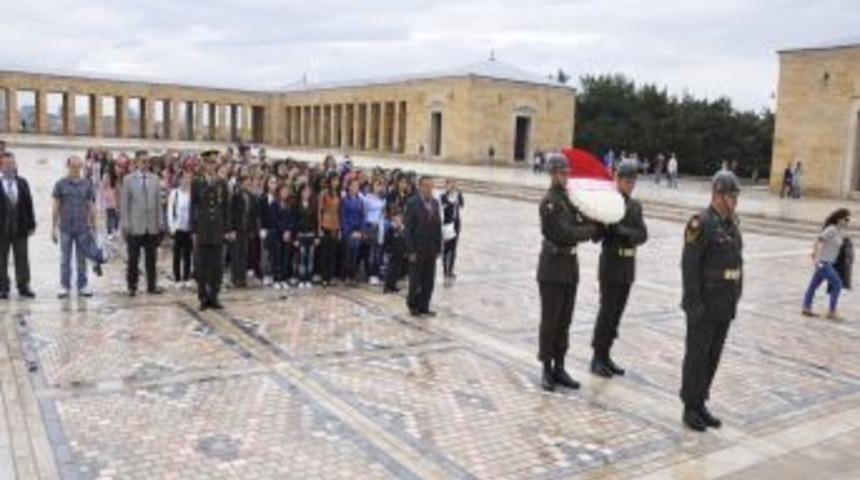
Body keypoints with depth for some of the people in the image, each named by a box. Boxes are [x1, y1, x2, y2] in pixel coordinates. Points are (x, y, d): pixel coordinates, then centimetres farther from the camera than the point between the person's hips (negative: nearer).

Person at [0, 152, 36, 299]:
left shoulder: (23, 183, 7)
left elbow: (29, 205, 7)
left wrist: (31, 225, 4)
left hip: (20, 228, 3)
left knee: (22, 259, 7)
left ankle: (23, 286, 15)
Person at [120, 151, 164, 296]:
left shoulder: (155, 179, 7)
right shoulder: (128, 180, 0)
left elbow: (158, 202, 9)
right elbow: (124, 204, -1)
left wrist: (160, 223, 5)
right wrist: (125, 224, -5)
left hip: (152, 226, 2)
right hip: (135, 226, -2)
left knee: (151, 258, 7)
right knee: (133, 259, 4)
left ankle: (152, 286, 16)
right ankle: (132, 287, 14)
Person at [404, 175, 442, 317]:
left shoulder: (435, 203, 8)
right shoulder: (412, 203, -9)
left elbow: (438, 226, 10)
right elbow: (408, 228, -11)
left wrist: (438, 248, 6)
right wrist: (411, 250, -14)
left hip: (431, 250, 5)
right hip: (417, 250, -5)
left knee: (429, 281, 8)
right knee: (415, 280, 3)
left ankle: (424, 306, 19)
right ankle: (413, 305, 21)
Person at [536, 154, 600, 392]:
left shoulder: (569, 197, 12)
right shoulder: (549, 201, -13)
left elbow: (582, 222, 13)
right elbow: (565, 234, -19)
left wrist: (590, 224, -6)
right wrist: (591, 229, -8)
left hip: (570, 266, 8)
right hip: (552, 268, -8)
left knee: (564, 321, 13)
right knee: (550, 321, 2)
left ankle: (559, 367, 23)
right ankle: (547, 370, 13)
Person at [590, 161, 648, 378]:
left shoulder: (636, 206, 10)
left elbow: (643, 235, -2)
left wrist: (624, 232, -19)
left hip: (628, 266, 6)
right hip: (610, 264, -6)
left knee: (617, 313, 9)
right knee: (607, 311, -4)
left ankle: (605, 355, 19)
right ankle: (597, 358, 6)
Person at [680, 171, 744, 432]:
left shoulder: (731, 223, 11)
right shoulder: (700, 223, -16)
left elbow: (734, 261, 17)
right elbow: (689, 266, -18)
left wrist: (735, 299, 15)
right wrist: (693, 304, -21)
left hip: (724, 303, 8)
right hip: (704, 303, -8)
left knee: (713, 355, 12)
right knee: (697, 355, 0)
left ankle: (700, 405, 23)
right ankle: (690, 409, 11)